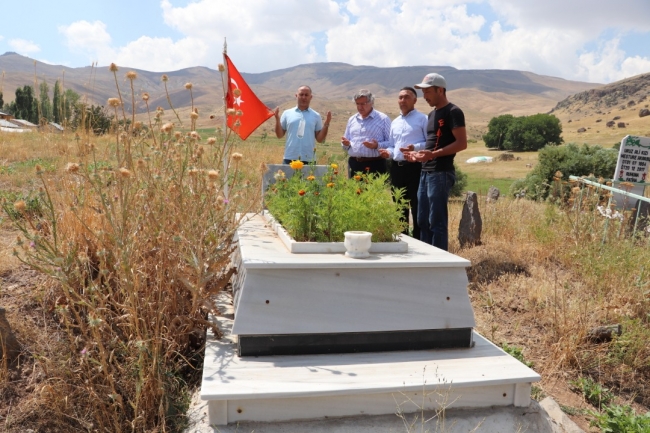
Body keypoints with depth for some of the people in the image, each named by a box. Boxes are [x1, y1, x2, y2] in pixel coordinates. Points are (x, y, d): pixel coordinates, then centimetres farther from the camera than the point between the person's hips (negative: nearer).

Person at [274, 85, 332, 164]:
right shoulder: (287, 113, 8)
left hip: (308, 160, 0)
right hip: (289, 158, 0)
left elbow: (320, 139, 7)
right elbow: (280, 135, 8)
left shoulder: (316, 116, 8)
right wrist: (277, 119, -4)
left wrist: (326, 124, -4)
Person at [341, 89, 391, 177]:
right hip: (354, 164, 5)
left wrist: (377, 146, -21)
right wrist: (346, 143, 1)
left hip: (375, 165, -4)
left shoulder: (383, 119, 2)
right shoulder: (352, 120, 18)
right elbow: (346, 145, 24)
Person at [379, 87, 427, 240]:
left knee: (417, 206, -3)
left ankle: (418, 240, 4)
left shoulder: (422, 119, -1)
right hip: (396, 167, 7)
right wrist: (388, 152, 1)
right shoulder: (395, 122, 19)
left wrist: (415, 147, -20)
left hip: (415, 167, -7)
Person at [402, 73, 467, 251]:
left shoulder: (453, 112, -8)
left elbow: (461, 143, -16)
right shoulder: (432, 114, 20)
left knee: (437, 221, -5)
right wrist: (418, 152, 8)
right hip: (426, 172, 9)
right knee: (423, 221, 11)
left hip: (441, 173, -9)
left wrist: (434, 154, -25)